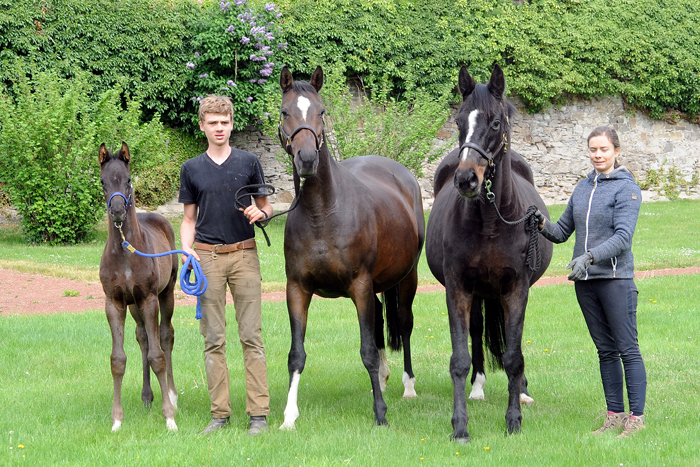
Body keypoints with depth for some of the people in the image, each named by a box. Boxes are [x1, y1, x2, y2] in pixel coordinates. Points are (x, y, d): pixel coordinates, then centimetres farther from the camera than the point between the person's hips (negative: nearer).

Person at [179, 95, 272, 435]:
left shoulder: (249, 163, 6)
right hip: (207, 257, 1)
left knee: (251, 335, -4)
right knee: (213, 338, 2)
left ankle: (259, 413, -2)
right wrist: (186, 250, -5)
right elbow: (189, 218, 12)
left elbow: (265, 206, 12)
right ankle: (220, 413, 7)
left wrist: (260, 213, -12)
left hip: (244, 255, -1)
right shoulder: (191, 169, 9)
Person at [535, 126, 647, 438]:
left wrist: (590, 256, -28)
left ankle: (636, 417, 1)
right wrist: (543, 225, -5)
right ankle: (615, 416, 18)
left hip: (616, 278, -7)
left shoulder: (627, 188, -7)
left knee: (627, 349, -3)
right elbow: (563, 231, 16)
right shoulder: (583, 188, 13)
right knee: (605, 351, 11)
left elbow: (622, 237, -16)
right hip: (585, 281, 7)